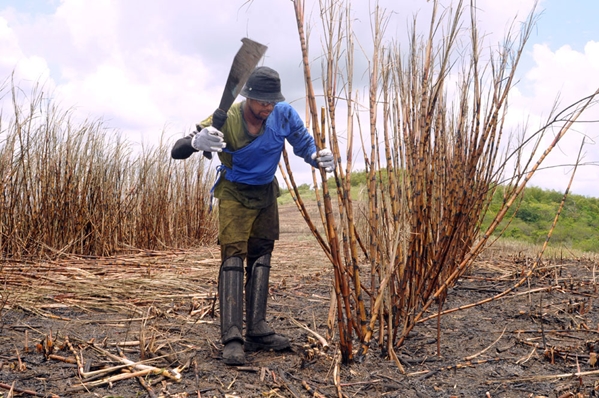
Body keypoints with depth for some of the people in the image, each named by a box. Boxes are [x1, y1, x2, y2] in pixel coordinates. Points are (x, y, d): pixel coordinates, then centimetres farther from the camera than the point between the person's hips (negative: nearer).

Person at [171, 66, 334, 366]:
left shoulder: (284, 115, -17)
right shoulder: (226, 120, -26)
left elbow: (304, 144, -2)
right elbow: (177, 151, -28)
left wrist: (319, 157, -27)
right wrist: (197, 142, -52)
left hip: (266, 193, 4)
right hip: (234, 194, -4)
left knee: (261, 258, 4)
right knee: (233, 257, -14)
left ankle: (257, 332, 10)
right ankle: (232, 338, -14)